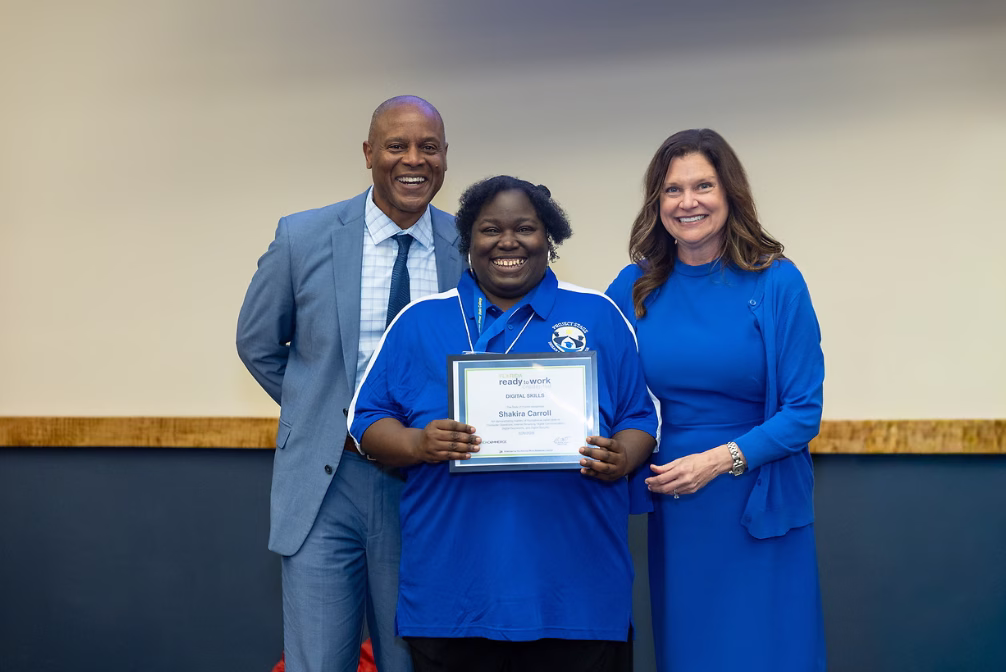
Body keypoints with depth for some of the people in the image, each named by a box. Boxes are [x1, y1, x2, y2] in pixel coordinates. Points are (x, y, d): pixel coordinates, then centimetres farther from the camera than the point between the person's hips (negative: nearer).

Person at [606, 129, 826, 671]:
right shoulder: (634, 288, 2)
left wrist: (722, 459, -19)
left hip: (757, 502, -2)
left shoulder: (775, 283, -6)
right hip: (672, 506, 2)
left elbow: (803, 410, -8)